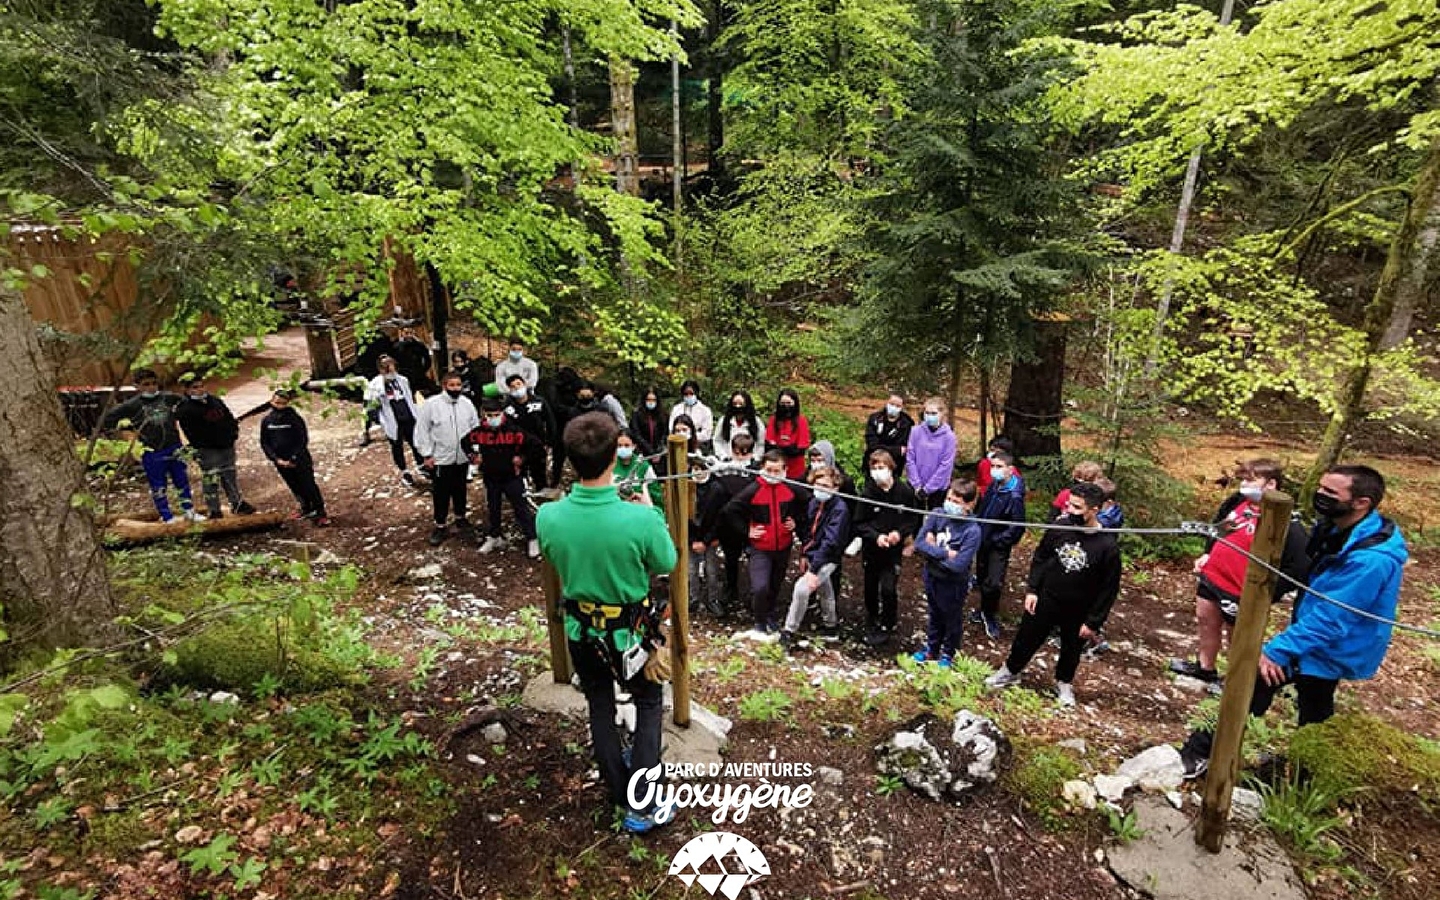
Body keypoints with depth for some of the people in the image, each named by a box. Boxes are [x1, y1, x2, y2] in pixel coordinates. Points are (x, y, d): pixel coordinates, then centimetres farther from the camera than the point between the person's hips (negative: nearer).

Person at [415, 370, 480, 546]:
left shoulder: (467, 403, -1)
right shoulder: (431, 404, -13)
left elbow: (475, 427, 9)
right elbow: (422, 430, -8)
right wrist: (426, 454, -9)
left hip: (462, 457, 4)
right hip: (440, 458, -3)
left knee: (460, 489, 19)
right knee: (441, 493, 5)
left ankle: (460, 517, 37)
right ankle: (441, 526, 16)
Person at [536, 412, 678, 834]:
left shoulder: (548, 516, -21)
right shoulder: (640, 519, -31)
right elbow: (666, 565, -11)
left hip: (581, 628, 3)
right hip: (630, 630, -3)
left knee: (600, 706, 24)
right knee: (648, 704, 22)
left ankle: (619, 793, 41)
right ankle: (641, 805, 22)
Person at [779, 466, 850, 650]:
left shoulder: (840, 509, -21)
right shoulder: (814, 502, 2)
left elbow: (830, 542, -26)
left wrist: (814, 569, -28)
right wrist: (803, 554, 6)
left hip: (827, 559, -8)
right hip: (812, 556, 8)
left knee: (801, 587, -22)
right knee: (825, 592, 24)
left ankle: (789, 632, -9)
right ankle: (831, 626, 45)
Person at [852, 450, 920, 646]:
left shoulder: (905, 491, -11)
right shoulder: (867, 492, -11)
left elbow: (913, 519, -1)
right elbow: (859, 523, -7)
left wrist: (900, 532, -18)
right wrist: (876, 536, -22)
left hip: (894, 549, -1)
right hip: (871, 549, 2)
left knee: (888, 588, -10)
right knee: (871, 588, 15)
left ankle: (886, 628, 12)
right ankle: (871, 621, 39)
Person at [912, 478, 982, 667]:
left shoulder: (972, 531, -26)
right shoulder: (937, 515, -14)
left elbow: (958, 565, -31)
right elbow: (919, 544, -18)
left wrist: (932, 550, -21)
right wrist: (945, 553, -26)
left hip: (953, 583, -4)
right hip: (932, 576, 4)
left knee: (952, 620, 21)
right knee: (935, 616, 27)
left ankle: (948, 653, 45)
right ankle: (931, 648, 48)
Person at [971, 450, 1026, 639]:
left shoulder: (1014, 496, -23)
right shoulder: (993, 487, -1)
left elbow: (1017, 527, -21)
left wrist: (997, 540, -16)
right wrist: (977, 530, 7)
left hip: (999, 547, -7)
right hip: (983, 542, 7)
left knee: (994, 584, -8)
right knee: (982, 579, 19)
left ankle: (990, 617, 15)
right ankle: (985, 611, 39)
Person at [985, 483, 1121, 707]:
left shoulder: (1108, 545, -22)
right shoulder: (1059, 527, -15)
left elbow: (1109, 588, -13)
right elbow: (1039, 559, 0)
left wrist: (1093, 621, -10)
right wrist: (1031, 590, -3)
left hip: (1078, 612, -2)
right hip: (1045, 600, 2)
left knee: (1071, 650, 21)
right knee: (1026, 639, 16)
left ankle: (1064, 683, 47)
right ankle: (1010, 671, 41)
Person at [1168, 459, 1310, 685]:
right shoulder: (1238, 501, -2)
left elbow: (1297, 569, -24)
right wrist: (1206, 554, 11)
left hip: (1240, 591, -7)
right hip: (1211, 575, 7)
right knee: (1205, 621, 22)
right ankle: (1205, 668, 44)